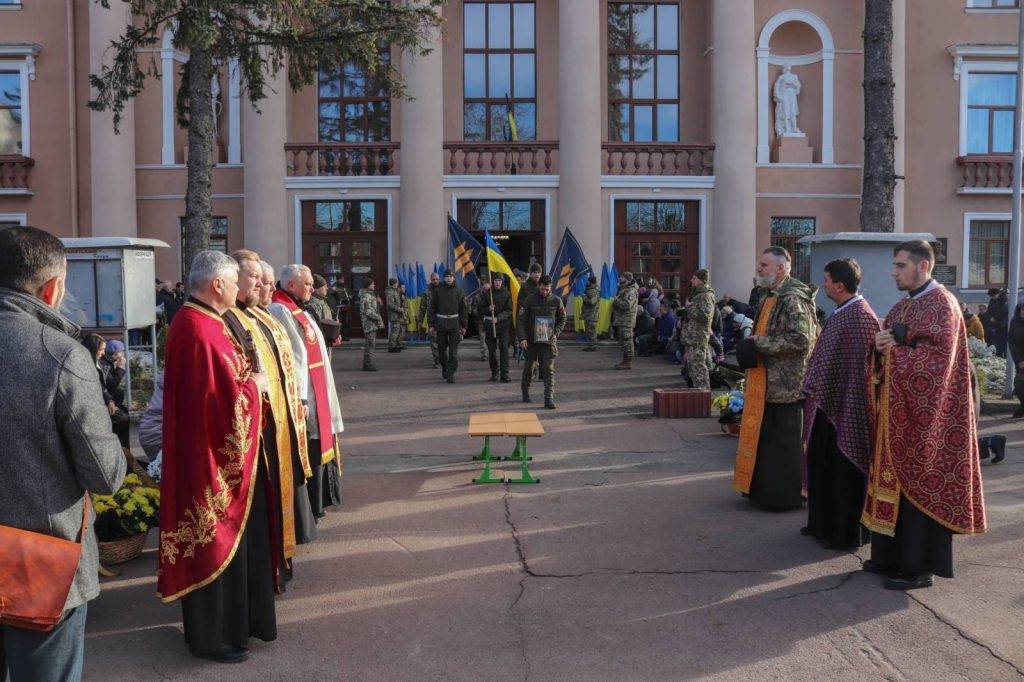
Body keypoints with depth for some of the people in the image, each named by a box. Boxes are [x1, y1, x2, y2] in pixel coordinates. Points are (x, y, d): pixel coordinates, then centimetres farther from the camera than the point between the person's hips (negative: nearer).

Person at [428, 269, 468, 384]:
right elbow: (432, 308, 5)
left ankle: (451, 374, -8)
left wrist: (463, 326, 4)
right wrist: (431, 325, 0)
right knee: (442, 349, 11)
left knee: (453, 350, -8)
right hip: (440, 323, 1)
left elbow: (463, 310, 8)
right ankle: (444, 367, 34)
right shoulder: (437, 291, 3)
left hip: (455, 323, -1)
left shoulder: (459, 292, 4)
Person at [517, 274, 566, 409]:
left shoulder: (556, 301, 2)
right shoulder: (530, 301, -4)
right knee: (528, 367, 14)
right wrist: (522, 338, -15)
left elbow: (562, 319, 14)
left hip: (549, 341, 0)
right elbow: (520, 320, -5)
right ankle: (525, 391, 35)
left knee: (549, 370, -8)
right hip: (531, 341, 0)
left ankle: (549, 399, -11)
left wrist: (555, 333, 0)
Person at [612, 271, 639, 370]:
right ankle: (625, 361, 20)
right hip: (621, 320, 11)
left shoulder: (631, 291, -14)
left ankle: (628, 362, -7)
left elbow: (627, 305, -26)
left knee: (626, 341, -9)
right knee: (623, 342, 14)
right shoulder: (624, 290, 20)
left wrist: (616, 300, -16)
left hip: (626, 321, -11)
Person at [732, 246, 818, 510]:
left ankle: (788, 495, 13)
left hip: (786, 384, -10)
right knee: (765, 438, 16)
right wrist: (753, 345, 6)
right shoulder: (772, 297, 14)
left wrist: (759, 344, -20)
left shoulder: (793, 299, -16)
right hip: (768, 382, 10)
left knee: (785, 443, 1)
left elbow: (801, 339, -26)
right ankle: (765, 489, 26)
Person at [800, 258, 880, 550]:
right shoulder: (841, 313, 10)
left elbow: (859, 367, -23)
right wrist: (816, 390, 15)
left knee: (845, 472, 2)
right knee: (821, 464, 18)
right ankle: (823, 523, 31)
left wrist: (818, 392, -21)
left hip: (846, 406, -10)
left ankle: (848, 533, 16)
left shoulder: (861, 318, -20)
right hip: (827, 402, 10)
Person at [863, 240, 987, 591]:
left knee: (919, 485, -3)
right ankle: (892, 557, 21)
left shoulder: (941, 304, -11)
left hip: (925, 411, -8)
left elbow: (936, 356, -20)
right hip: (898, 410, 9)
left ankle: (917, 568, 6)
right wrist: (881, 345, -6)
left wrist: (893, 350, -13)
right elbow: (888, 351, 15)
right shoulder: (905, 305, 16)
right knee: (895, 480, 11)